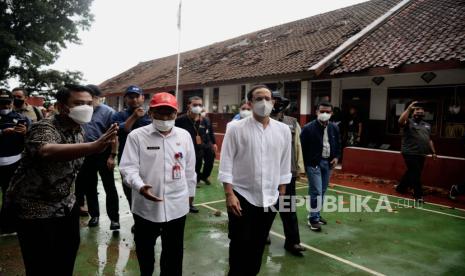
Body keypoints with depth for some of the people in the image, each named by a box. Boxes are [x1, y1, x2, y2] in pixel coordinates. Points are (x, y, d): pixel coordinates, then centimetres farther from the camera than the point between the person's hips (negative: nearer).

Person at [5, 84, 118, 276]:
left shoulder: (78, 130, 0)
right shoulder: (44, 128, -25)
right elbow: (46, 151, -49)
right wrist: (93, 147, -64)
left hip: (66, 205, 7)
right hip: (35, 208, -7)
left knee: (67, 260, 19)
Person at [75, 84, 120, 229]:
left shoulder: (108, 112, -10)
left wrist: (112, 156, -16)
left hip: (104, 154, -5)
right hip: (88, 153, 6)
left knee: (109, 187, 2)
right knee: (89, 186, 14)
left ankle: (114, 218, 11)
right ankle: (94, 215, 29)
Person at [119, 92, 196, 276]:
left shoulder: (184, 136, 3)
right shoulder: (136, 136, -6)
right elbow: (128, 167, -10)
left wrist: (190, 193, 15)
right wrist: (140, 187, -28)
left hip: (176, 205, 2)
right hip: (145, 206, -1)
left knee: (174, 252, 15)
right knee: (144, 248, 19)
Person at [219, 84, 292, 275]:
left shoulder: (283, 130, 1)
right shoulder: (236, 128, -8)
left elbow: (284, 165, 7)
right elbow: (226, 163, -8)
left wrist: (282, 193, 9)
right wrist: (229, 194, -12)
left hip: (269, 198, 3)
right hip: (242, 196, -3)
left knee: (258, 244, 17)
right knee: (240, 244, 8)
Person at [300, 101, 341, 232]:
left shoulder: (334, 128, 6)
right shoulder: (308, 128, -12)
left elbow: (338, 144, 18)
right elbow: (303, 147, -11)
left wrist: (336, 157, 3)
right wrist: (305, 165, -13)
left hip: (328, 163, 6)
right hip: (314, 163, -6)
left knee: (322, 191, 13)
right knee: (316, 191, -6)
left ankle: (317, 215, 27)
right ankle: (313, 219, 6)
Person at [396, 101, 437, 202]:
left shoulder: (427, 125, 18)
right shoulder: (409, 122, -4)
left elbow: (429, 140, 22)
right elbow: (400, 121, -28)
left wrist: (433, 152, 17)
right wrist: (409, 108, -28)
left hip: (421, 154, 7)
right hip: (410, 153, -7)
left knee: (411, 172, 14)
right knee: (415, 173, -4)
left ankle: (400, 187, 30)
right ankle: (418, 195, 6)